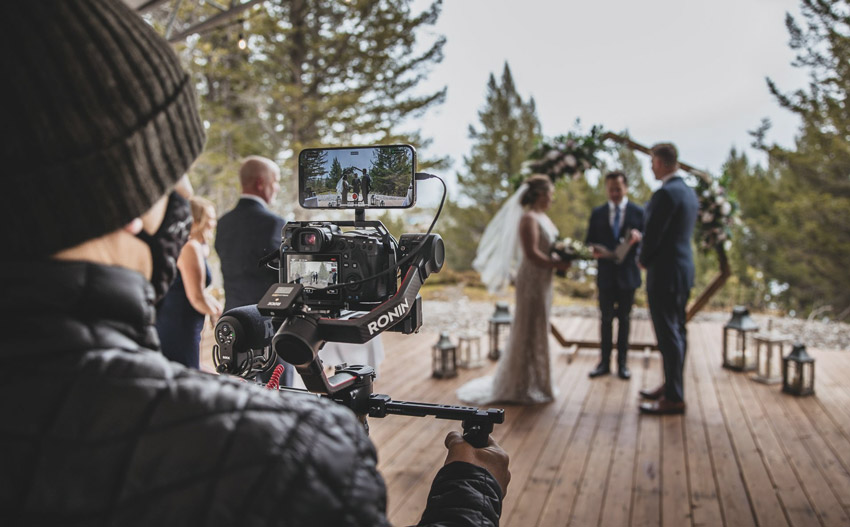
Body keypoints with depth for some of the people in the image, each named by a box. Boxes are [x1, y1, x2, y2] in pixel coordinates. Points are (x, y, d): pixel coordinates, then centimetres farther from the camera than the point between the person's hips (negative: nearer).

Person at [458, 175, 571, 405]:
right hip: (532, 281, -10)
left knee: (538, 332, 16)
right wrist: (557, 264, -18)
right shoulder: (528, 218, -16)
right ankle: (522, 386, 11)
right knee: (530, 332, -1)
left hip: (543, 281, 10)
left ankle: (535, 382, 29)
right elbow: (531, 253, -23)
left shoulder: (542, 217, 14)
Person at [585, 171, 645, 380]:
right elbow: (589, 241, 5)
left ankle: (622, 363, 17)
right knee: (606, 319, 7)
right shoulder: (597, 213, 5)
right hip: (606, 274, 1)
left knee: (624, 319, 8)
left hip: (627, 274, -1)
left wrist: (639, 237, -25)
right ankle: (604, 362, 15)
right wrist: (594, 251, -17)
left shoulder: (638, 212, 1)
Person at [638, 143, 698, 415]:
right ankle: (671, 385, 29)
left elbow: (653, 234, -18)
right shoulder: (689, 191, 12)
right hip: (684, 268, 10)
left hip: (665, 272, -10)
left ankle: (674, 398, 3)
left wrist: (643, 259, 0)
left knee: (668, 334, -4)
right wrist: (644, 244, 14)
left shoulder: (665, 194, -19)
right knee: (677, 331, 17)